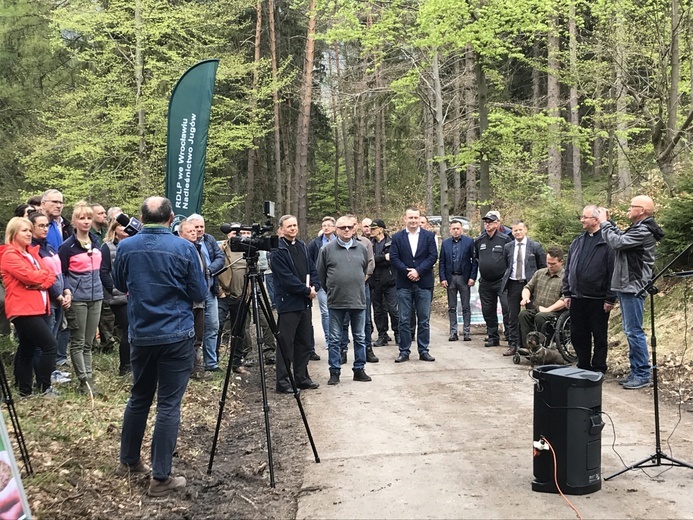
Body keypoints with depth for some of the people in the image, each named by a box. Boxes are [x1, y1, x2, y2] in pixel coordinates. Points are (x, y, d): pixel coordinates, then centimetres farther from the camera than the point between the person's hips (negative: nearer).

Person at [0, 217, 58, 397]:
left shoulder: (32, 252, 17)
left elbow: (50, 276, 9)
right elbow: (29, 276, -19)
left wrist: (41, 282, -11)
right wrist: (44, 273, -1)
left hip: (38, 307, 8)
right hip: (23, 309, -8)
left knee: (27, 349, 13)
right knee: (50, 345, -14)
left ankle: (25, 391, 19)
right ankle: (44, 388, -5)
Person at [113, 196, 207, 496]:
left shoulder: (126, 247, -1)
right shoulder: (184, 248, -11)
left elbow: (120, 285, 15)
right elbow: (200, 294, -4)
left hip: (140, 334, 4)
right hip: (176, 336, -4)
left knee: (139, 397, 19)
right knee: (169, 404, 0)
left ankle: (129, 462, 32)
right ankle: (160, 478, 3)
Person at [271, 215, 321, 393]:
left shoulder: (302, 247, 14)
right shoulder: (278, 250, -11)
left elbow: (313, 270, 15)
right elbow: (286, 278, -17)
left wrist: (314, 287, -3)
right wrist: (306, 290, -13)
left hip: (305, 302, 8)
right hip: (288, 303, -8)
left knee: (305, 343, 14)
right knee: (285, 345, -1)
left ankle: (302, 377, 24)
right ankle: (282, 381, 7)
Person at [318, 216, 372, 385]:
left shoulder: (361, 248, 5)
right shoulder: (327, 249, -3)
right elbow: (321, 274, 5)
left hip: (358, 301, 3)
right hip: (336, 302, -2)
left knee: (360, 338, 10)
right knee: (335, 339, 5)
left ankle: (359, 369, 22)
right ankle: (335, 372, 15)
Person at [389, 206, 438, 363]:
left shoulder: (429, 236, 5)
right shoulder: (397, 237, 6)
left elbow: (433, 256, -3)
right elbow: (394, 258, -2)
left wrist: (418, 271, -13)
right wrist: (408, 272, -13)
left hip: (424, 283, 0)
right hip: (404, 284, 0)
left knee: (424, 319, 5)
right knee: (404, 320, 3)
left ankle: (423, 350, 13)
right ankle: (404, 351, 9)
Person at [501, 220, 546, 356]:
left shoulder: (535, 246, 0)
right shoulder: (507, 247, 9)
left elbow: (543, 267, 3)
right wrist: (505, 280, 8)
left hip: (529, 284, -3)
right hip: (513, 285, 3)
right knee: (512, 317, 5)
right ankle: (513, 345, 11)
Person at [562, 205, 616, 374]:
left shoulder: (607, 242, -9)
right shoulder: (577, 242, 12)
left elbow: (613, 272, -13)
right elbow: (568, 269, 16)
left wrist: (610, 298, -15)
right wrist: (567, 293, 12)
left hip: (598, 300, -6)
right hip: (577, 298, 7)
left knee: (599, 336, 6)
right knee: (578, 335, 12)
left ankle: (598, 369, 16)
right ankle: (583, 366, 25)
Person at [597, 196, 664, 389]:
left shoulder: (644, 231, -17)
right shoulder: (637, 228, 15)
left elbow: (617, 242, -21)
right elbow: (621, 236, 22)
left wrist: (604, 223, -8)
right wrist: (608, 222, 14)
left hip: (633, 288, -10)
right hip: (625, 286, 10)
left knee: (634, 331, -6)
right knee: (630, 331, 13)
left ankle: (643, 374, 1)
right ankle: (636, 371, 20)